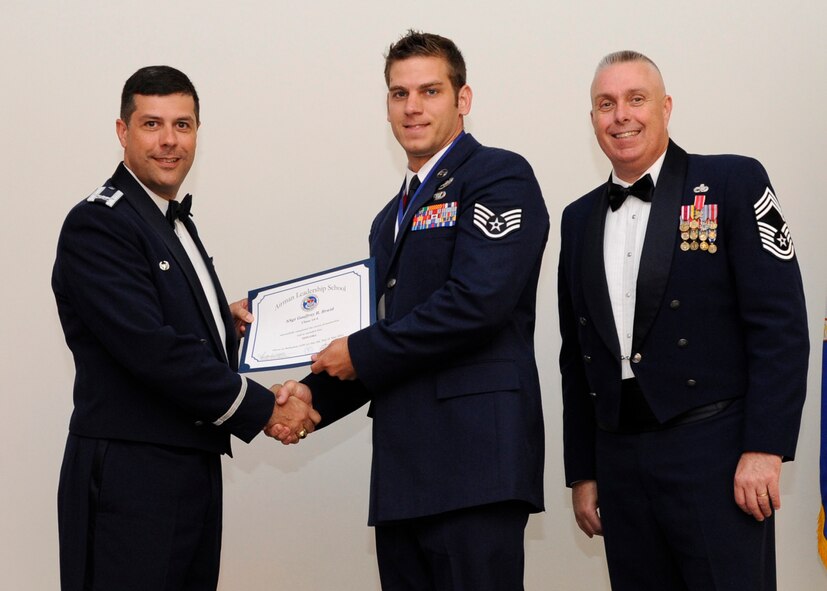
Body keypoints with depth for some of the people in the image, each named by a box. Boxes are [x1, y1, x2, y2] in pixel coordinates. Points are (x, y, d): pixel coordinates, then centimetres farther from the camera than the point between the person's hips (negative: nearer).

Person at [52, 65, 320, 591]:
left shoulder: (177, 224, 18)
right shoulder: (97, 224, -11)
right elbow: (151, 350, -19)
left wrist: (223, 323, 4)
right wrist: (263, 410, -14)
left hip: (195, 469, 9)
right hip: (129, 476, -9)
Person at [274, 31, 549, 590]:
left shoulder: (499, 176, -2)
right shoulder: (393, 217, 24)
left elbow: (478, 301, -15)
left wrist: (361, 353, -7)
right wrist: (314, 395, 9)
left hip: (474, 459, -8)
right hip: (403, 469, 8)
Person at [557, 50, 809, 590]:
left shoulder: (734, 183, -1)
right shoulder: (579, 220, 15)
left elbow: (781, 324, -7)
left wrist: (764, 450, -14)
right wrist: (583, 473, 14)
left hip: (714, 453, -5)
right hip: (620, 460, 5)